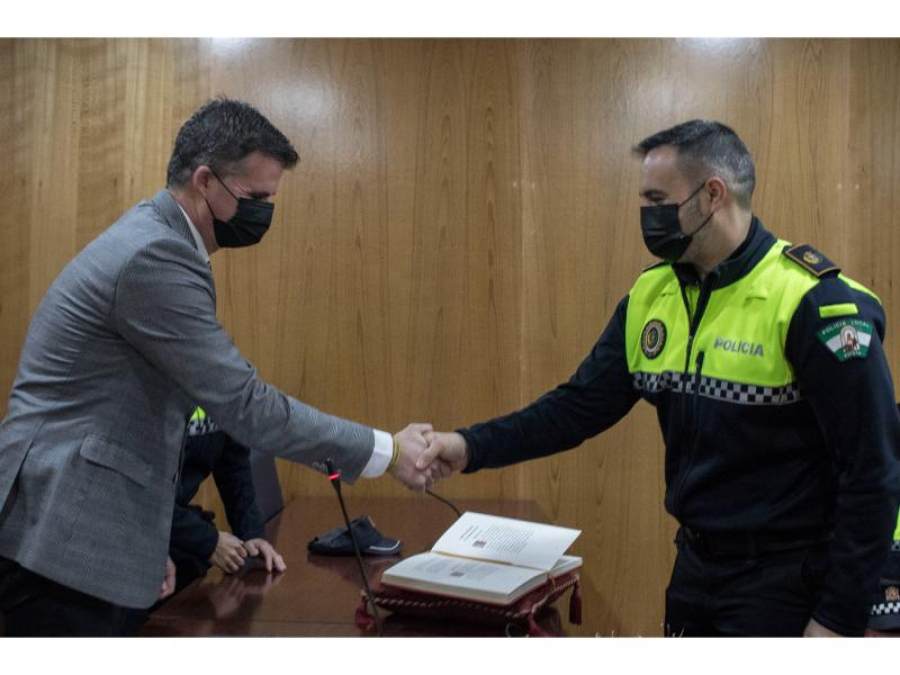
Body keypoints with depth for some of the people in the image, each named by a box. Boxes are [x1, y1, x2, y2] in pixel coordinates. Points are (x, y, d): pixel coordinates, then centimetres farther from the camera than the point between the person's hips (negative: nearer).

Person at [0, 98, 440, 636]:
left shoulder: (153, 240, 12)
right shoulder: (156, 256, -20)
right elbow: (244, 405, -21)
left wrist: (147, 539, 19)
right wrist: (385, 451, -13)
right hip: (57, 539, -10)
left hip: (78, 531, 10)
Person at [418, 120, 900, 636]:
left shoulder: (813, 301, -19)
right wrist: (472, 447, -10)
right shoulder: (652, 295, 2)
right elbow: (582, 405, 3)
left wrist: (840, 619, -15)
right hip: (695, 565, 7)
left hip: (785, 580, -6)